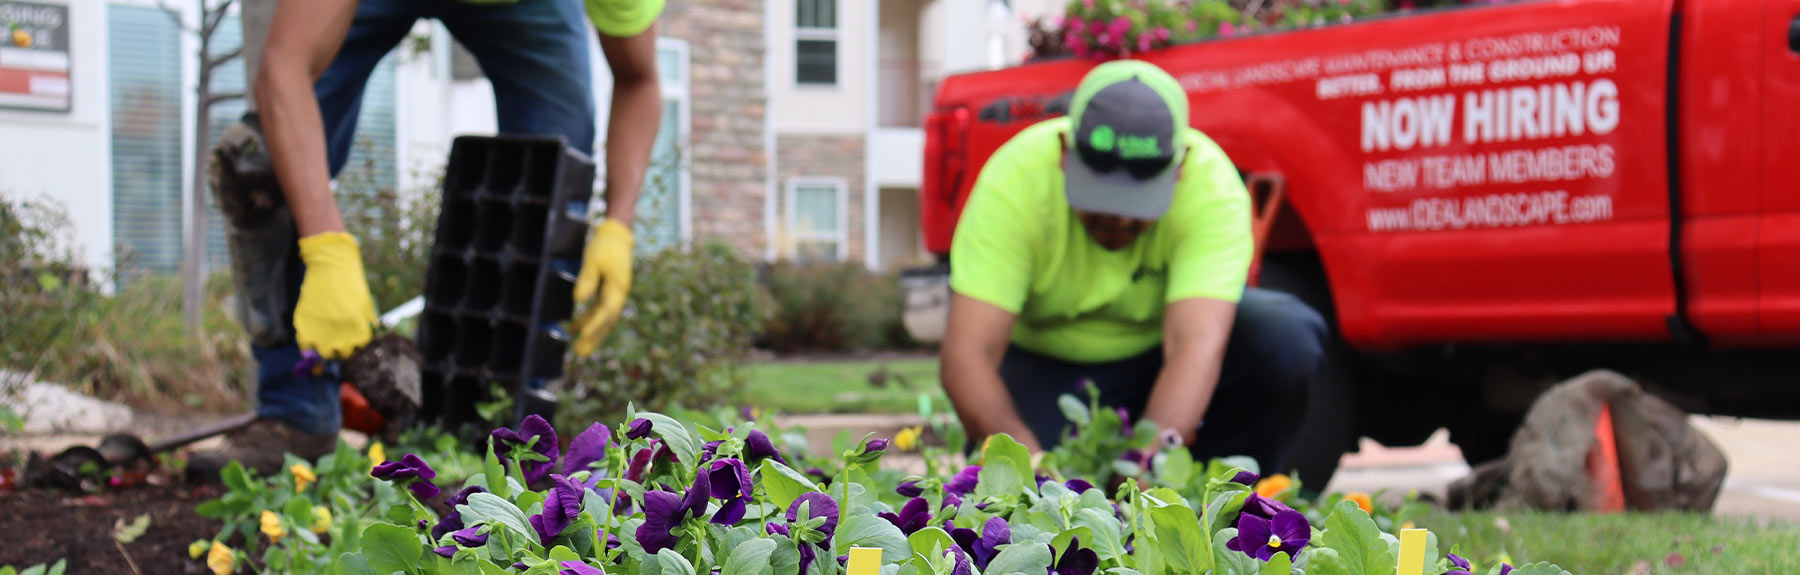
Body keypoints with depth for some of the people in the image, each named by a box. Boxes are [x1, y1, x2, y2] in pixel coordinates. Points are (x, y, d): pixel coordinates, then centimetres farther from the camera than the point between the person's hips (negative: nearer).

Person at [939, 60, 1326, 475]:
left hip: (1160, 354, 1)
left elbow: (1198, 344, -39)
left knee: (1287, 337, -28)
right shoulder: (1015, 181, -30)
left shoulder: (1211, 184, -29)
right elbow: (967, 354, -34)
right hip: (1045, 364, -1)